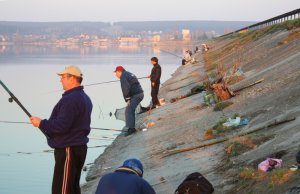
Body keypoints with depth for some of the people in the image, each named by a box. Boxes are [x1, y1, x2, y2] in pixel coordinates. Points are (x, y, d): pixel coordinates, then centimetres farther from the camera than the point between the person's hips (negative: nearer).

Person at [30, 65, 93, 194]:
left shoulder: (71, 99, -19)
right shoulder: (84, 98, 14)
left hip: (68, 150, -11)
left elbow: (62, 125, -25)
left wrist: (41, 123, -13)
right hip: (78, 147, 11)